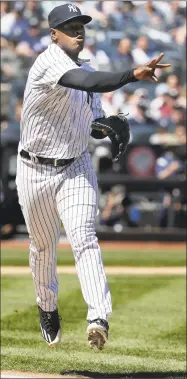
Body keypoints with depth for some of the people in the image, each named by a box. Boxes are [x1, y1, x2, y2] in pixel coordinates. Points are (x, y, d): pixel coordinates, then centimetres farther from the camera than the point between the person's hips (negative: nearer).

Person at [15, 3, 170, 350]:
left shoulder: (87, 71, 6)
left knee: (83, 237, -17)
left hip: (77, 168, 3)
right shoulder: (49, 63, -18)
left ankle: (98, 317, -31)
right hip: (35, 171, -3)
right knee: (43, 246, 13)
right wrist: (133, 75, -50)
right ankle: (47, 308, 39)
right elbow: (86, 83, -38)